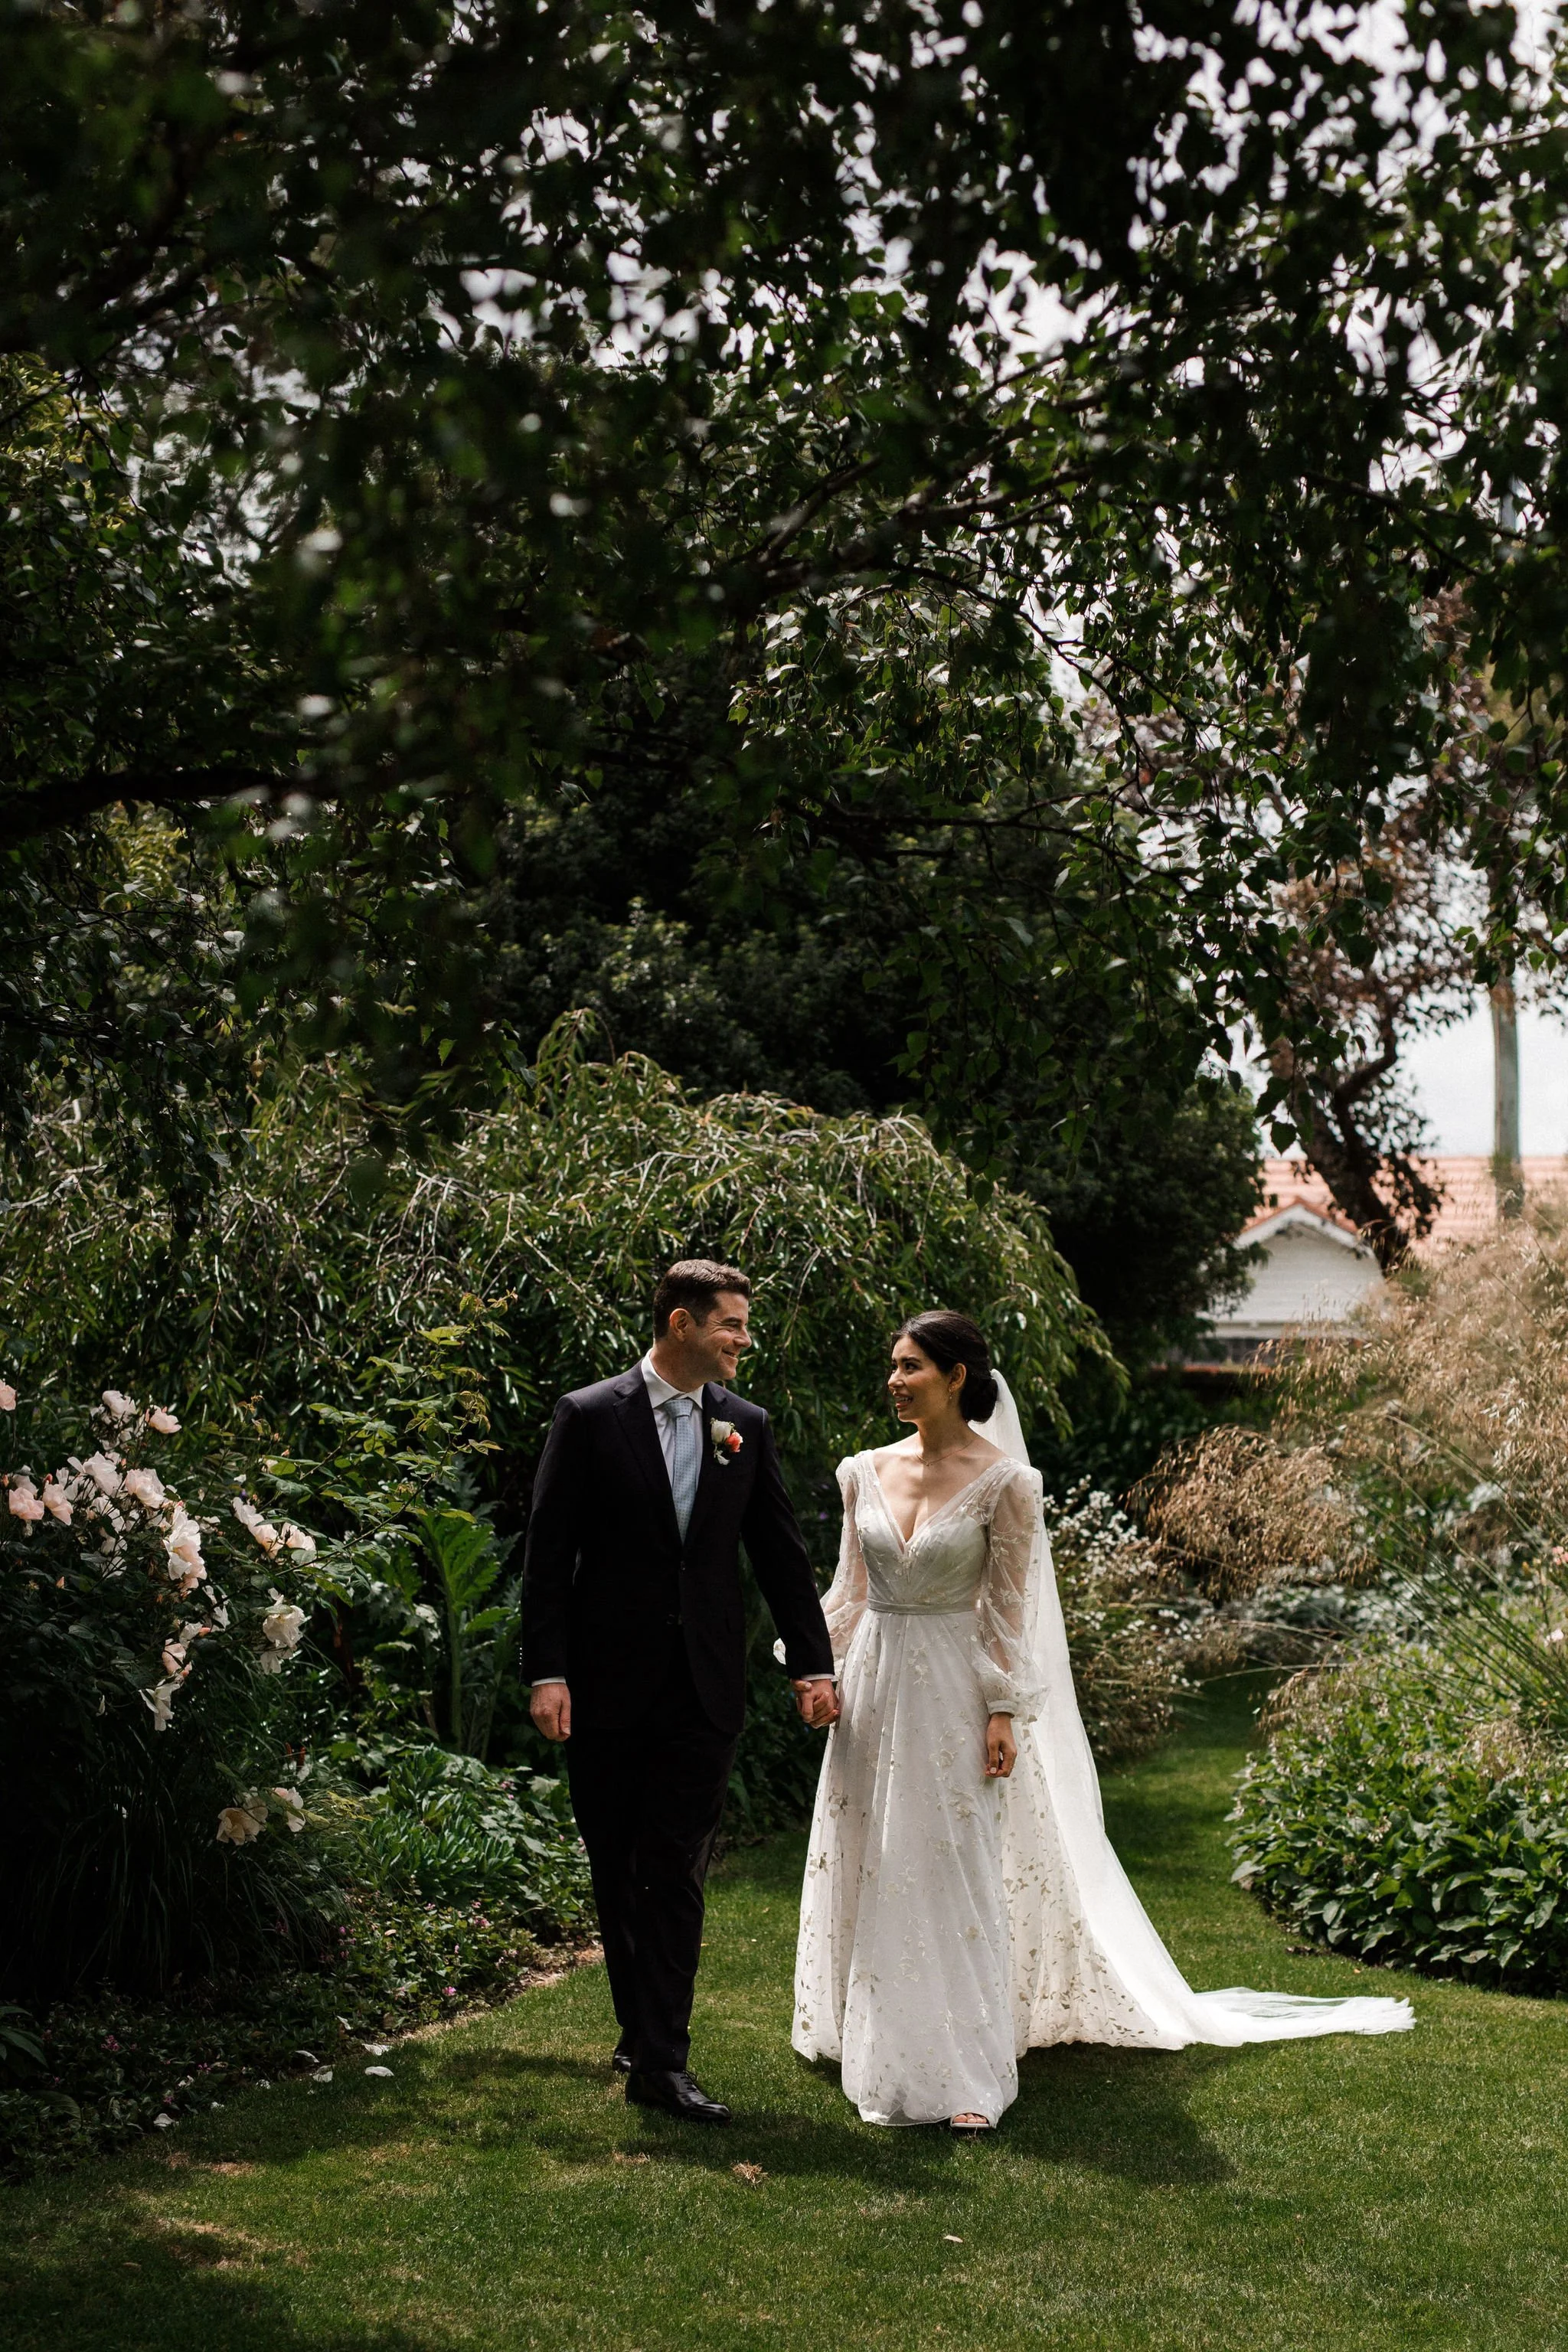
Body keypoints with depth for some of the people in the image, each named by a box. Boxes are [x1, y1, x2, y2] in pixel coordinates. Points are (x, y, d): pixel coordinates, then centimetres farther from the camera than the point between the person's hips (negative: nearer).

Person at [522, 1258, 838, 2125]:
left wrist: (813, 1663, 5)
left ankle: (660, 2059, 0)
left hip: (704, 1687, 2)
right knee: (616, 1871, 9)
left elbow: (781, 1555, 10)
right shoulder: (589, 1417, -5)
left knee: (675, 1874, -2)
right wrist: (546, 1672, -12)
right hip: (608, 1685, -1)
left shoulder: (747, 1426, 6)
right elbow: (548, 1555, -6)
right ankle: (643, 2029, 23)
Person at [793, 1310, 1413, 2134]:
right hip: (875, 1687, 5)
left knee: (958, 1875, -4)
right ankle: (880, 2047, 29)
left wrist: (1002, 1713, -11)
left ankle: (967, 2076, 2)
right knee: (871, 1872, 12)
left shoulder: (1002, 1481, -9)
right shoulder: (864, 1473, 5)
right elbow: (850, 1589, 11)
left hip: (954, 1694, -5)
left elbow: (1008, 1608, -8)